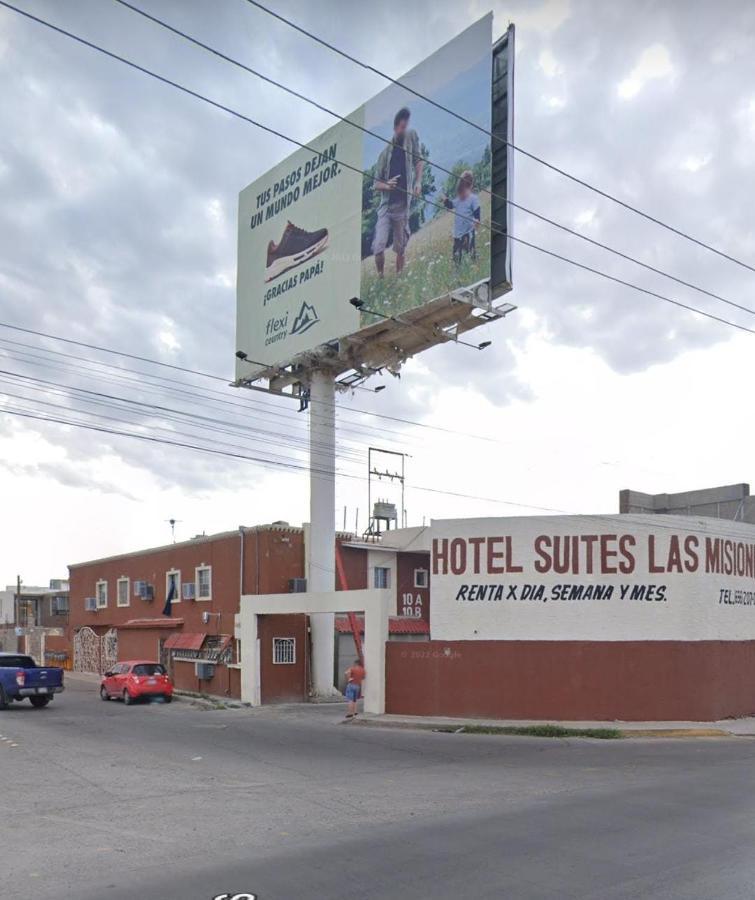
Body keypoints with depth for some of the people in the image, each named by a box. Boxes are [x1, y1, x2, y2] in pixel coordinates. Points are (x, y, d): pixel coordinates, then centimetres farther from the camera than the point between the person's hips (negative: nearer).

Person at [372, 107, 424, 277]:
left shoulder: (411, 137, 2)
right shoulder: (385, 152, 3)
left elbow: (419, 160, 13)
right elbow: (376, 183, 8)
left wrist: (418, 182, -5)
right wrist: (387, 185, -15)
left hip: (404, 206, 0)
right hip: (386, 206, 0)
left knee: (401, 248, 6)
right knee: (378, 247, -11)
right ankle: (380, 277, 8)